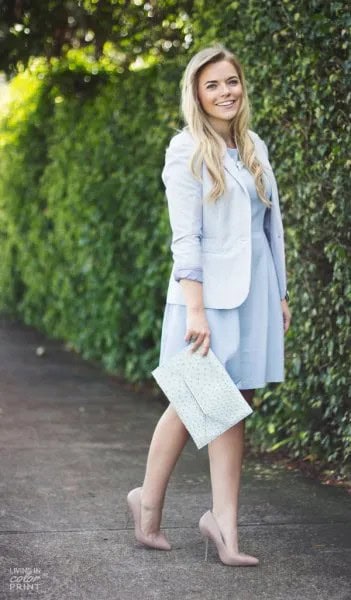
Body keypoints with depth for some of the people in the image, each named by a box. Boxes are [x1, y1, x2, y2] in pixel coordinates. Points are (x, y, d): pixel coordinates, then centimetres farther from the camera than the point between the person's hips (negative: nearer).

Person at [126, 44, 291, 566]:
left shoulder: (255, 147, 13)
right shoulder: (187, 150, -5)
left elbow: (271, 226, 16)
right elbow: (185, 236, -12)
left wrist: (280, 295, 14)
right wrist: (195, 309, -19)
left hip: (255, 292, 5)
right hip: (210, 293, -5)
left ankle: (223, 524, 8)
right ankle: (149, 503, 23)